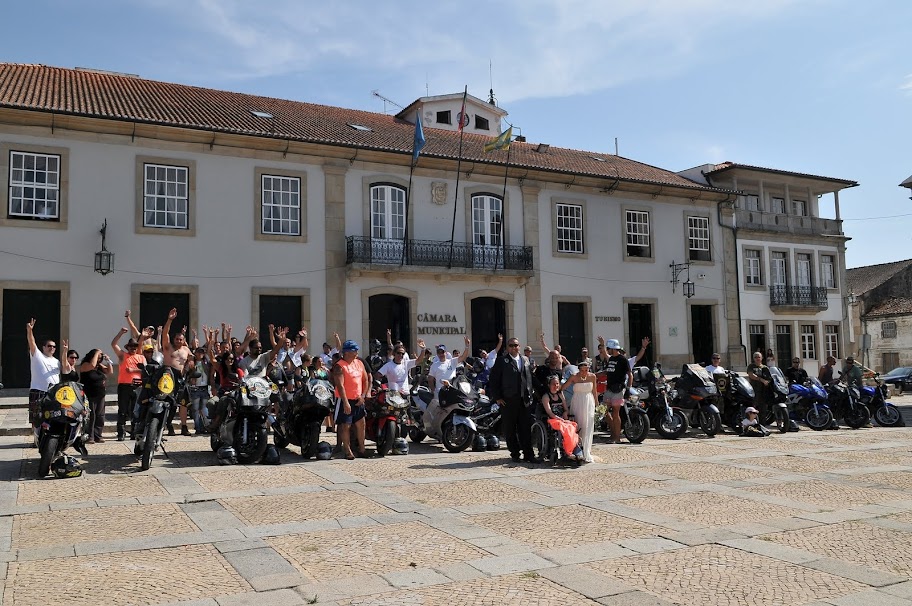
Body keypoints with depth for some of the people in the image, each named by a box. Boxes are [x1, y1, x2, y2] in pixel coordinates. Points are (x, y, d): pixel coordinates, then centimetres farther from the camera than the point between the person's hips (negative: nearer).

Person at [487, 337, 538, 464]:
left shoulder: (525, 360, 15)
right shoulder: (501, 360, 1)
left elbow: (530, 378, 17)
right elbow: (493, 380, -2)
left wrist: (530, 395, 9)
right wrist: (497, 397, -7)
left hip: (525, 400, 3)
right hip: (508, 401, -3)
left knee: (526, 429, 3)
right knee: (510, 430, 3)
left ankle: (528, 454, 7)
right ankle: (515, 454, 14)